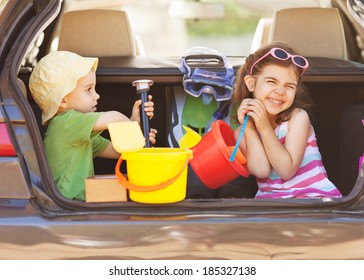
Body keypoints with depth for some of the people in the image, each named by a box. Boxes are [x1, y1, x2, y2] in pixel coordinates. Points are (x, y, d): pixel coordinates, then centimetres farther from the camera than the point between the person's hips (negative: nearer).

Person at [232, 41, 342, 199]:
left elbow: (287, 171, -13)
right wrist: (249, 128, -12)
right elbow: (261, 171, -11)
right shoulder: (241, 133, 3)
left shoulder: (298, 118, -5)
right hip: (270, 201, 1)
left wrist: (264, 127, -16)